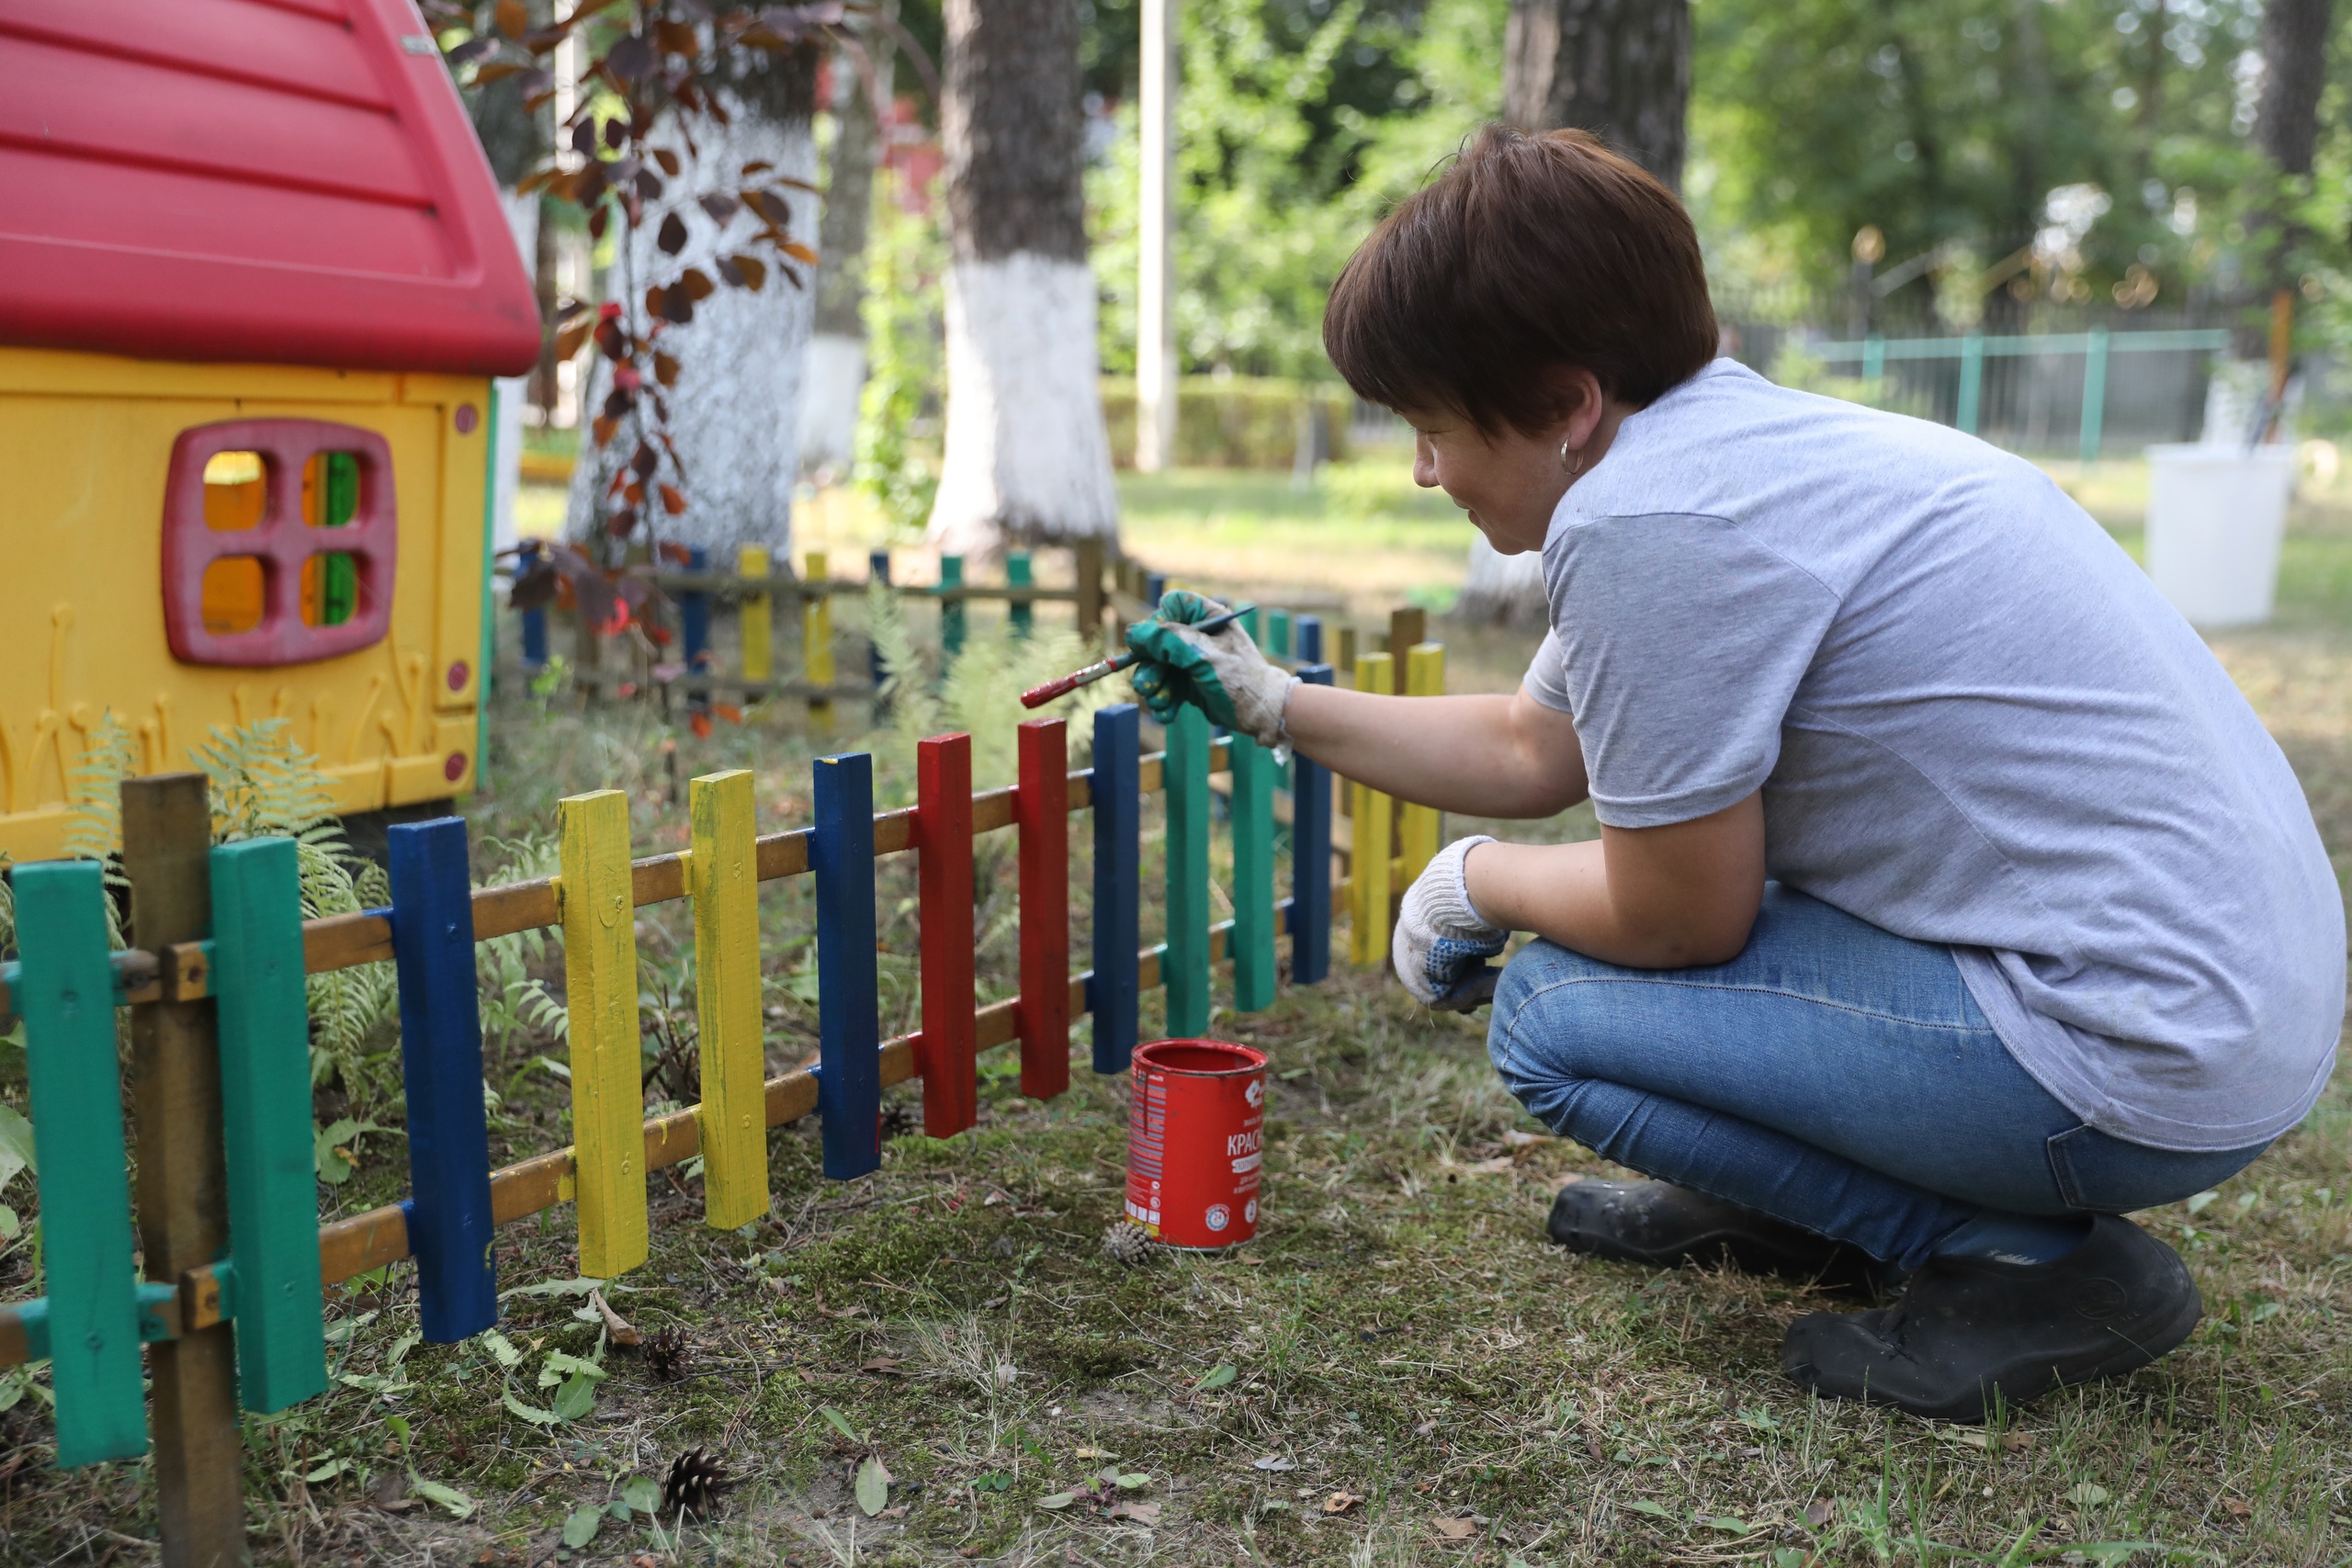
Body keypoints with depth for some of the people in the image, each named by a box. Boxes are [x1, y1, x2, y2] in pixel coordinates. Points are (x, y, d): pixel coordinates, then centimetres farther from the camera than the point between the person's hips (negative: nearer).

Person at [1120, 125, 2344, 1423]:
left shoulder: (1647, 521, -22)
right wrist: (1271, 705, 25)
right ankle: (1784, 1207, 25)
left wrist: (1470, 885, 4)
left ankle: (2037, 1264, 0)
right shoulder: (1716, 440, 8)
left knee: (1553, 1014, -6)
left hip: (2154, 1059, -10)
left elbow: (1679, 922, -14)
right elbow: (1527, 750, 20)